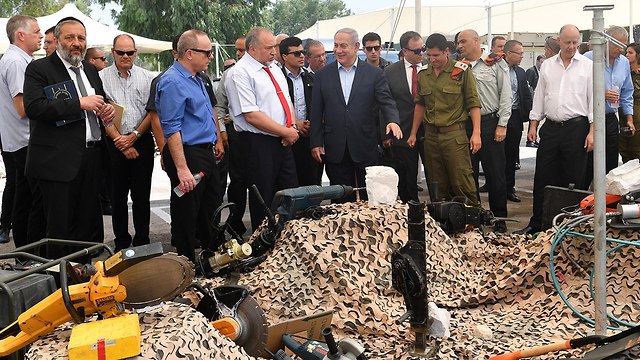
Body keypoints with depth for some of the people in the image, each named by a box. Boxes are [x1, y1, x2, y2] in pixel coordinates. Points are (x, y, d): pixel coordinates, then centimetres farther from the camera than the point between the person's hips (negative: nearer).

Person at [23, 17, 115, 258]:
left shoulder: (90, 70, 17)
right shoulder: (39, 69, -5)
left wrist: (107, 110, 5)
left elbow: (100, 103, 29)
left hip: (91, 157, 6)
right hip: (59, 160, -6)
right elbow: (34, 107, -18)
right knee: (61, 229, 1)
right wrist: (79, 104, -21)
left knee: (91, 224, 13)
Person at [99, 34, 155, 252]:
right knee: (118, 195, 6)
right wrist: (119, 140, -9)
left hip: (142, 141, 0)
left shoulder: (146, 77, 5)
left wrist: (134, 136, -6)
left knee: (141, 195, 3)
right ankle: (121, 242, 17)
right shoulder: (102, 78, 1)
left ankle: (142, 242, 13)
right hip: (114, 144, 0)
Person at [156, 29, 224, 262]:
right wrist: (182, 168, -26)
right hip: (188, 155, -10)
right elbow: (171, 129, -22)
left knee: (211, 211, 20)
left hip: (206, 154, 10)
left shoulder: (196, 78, 14)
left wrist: (216, 141, 25)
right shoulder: (172, 82, -17)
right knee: (186, 216, 1)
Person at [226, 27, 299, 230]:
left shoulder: (274, 68, 14)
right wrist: (286, 132, -16)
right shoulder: (240, 74, -13)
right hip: (258, 144, -8)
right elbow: (252, 115, -19)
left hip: (283, 142, 8)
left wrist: (292, 127, -1)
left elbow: (287, 100, 19)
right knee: (264, 198, 3)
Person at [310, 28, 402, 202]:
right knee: (341, 199, 7)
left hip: (365, 147, -1)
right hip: (335, 149, 1)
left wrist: (392, 121, -26)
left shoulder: (374, 73, 2)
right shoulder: (322, 75, 6)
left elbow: (386, 102, -4)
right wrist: (316, 143, 1)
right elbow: (316, 112, 6)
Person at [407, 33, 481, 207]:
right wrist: (413, 133, 16)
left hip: (455, 134, -4)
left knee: (462, 181, -8)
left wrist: (476, 133, -12)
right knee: (437, 184, 8)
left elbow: (473, 103, -4)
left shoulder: (462, 71, -3)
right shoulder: (423, 74, 10)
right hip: (431, 135, 5)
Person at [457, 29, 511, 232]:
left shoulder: (496, 63, 1)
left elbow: (505, 95, -1)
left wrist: (502, 124, -7)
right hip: (464, 125, 4)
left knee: (495, 174, 0)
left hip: (491, 123, -3)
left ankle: (499, 218, 11)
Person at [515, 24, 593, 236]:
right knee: (543, 179, 5)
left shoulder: (587, 66, 1)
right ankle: (536, 224, 13)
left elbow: (593, 99, -2)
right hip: (551, 127, 3)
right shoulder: (547, 65, 11)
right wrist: (533, 124, 8)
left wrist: (592, 131, -9)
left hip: (576, 127, -3)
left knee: (574, 181, 3)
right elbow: (539, 96, 15)